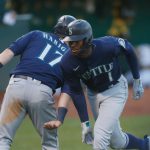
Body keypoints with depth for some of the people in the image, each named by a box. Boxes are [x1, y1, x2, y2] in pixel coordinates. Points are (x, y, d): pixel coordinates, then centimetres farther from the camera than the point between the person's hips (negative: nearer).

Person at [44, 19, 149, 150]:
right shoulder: (67, 63, -24)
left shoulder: (107, 45, -30)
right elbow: (76, 92, -14)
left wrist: (137, 81, -3)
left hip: (115, 90, -4)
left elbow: (128, 48, -9)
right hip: (93, 94, 4)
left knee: (100, 136, -18)